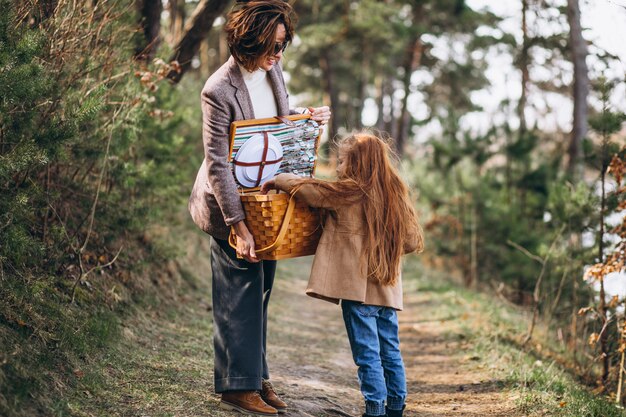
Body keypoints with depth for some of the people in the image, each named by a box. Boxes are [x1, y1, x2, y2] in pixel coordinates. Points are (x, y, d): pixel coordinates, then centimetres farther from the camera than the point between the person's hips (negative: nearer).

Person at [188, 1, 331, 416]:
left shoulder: (272, 71, 0)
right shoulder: (219, 90, -23)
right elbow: (218, 164, -23)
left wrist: (307, 118, -3)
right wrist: (238, 225, -25)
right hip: (232, 203, -8)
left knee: (260, 290, 13)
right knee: (239, 294, -1)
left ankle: (257, 377, 24)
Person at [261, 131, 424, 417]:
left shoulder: (349, 192, -10)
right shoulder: (395, 193, 8)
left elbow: (306, 188, -8)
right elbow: (413, 241, 11)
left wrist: (276, 181, 8)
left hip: (359, 287, -7)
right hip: (389, 288, 7)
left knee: (367, 354, -3)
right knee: (390, 352, 14)